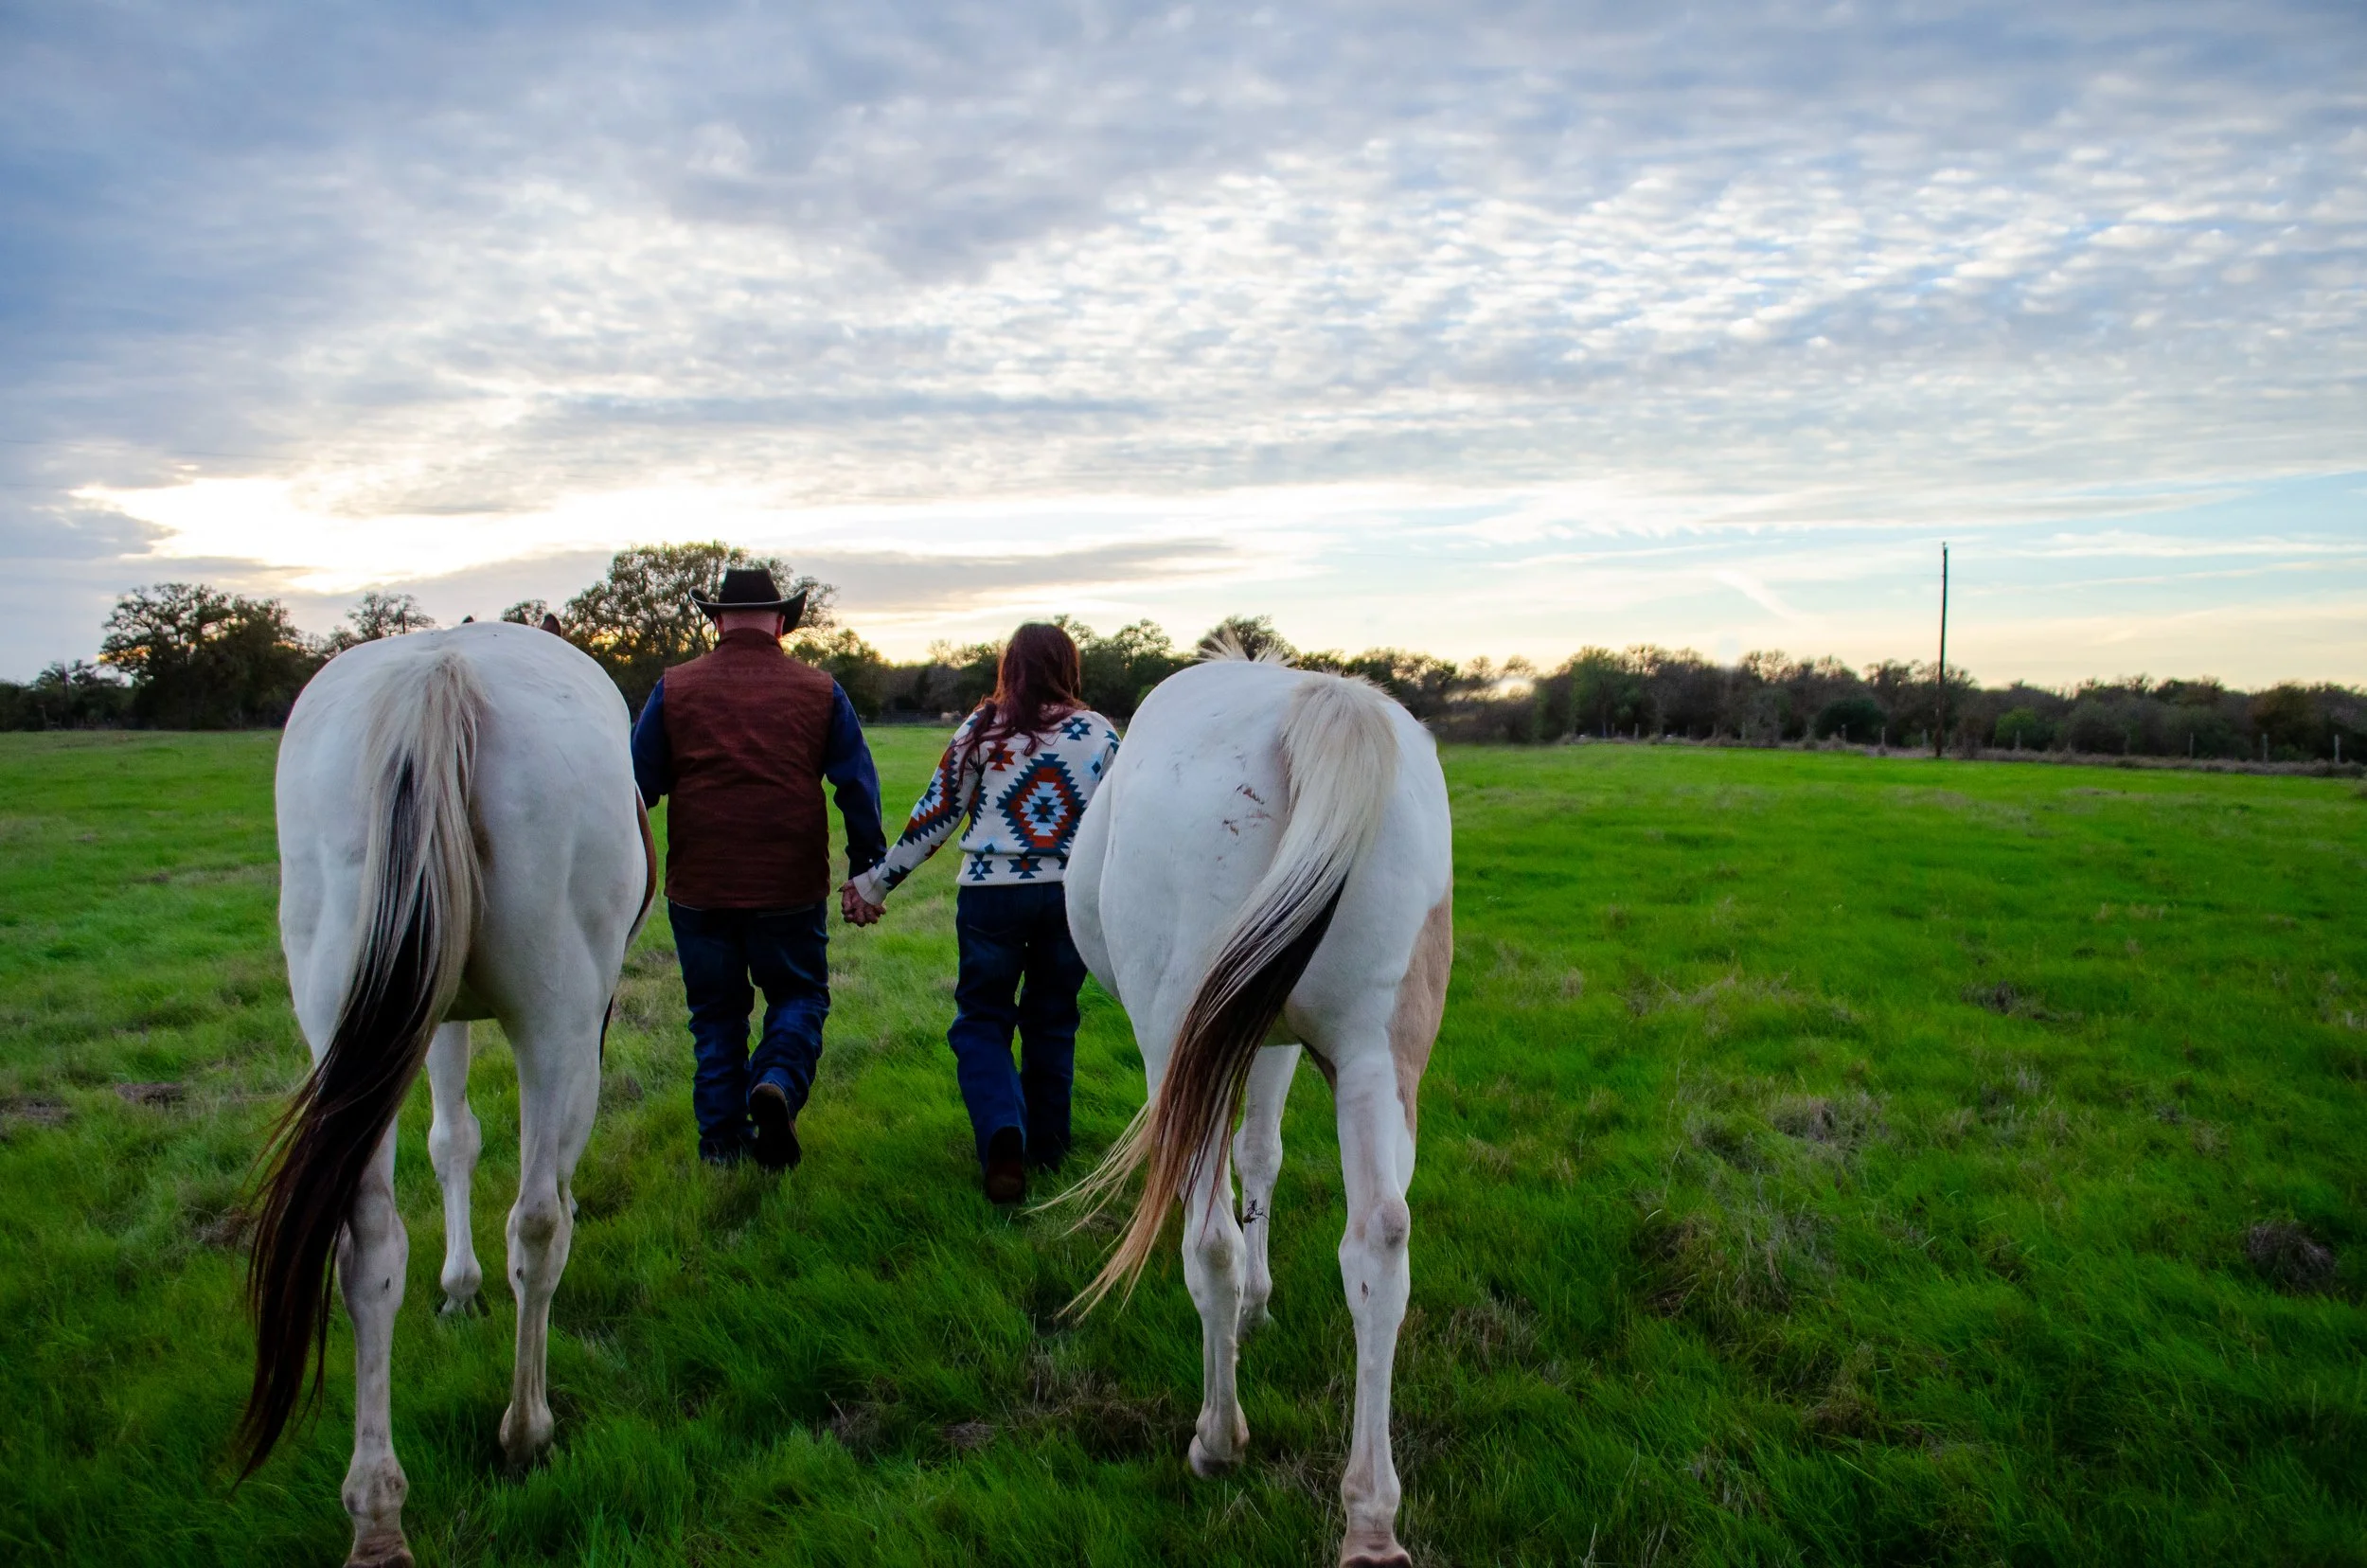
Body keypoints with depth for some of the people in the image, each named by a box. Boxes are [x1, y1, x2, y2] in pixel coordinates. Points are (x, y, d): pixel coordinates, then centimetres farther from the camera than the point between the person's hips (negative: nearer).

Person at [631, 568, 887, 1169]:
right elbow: (859, 788, 2)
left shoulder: (674, 687, 3)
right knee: (800, 996, 15)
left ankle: (724, 1144, 15)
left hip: (698, 888, 1)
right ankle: (777, 1084, -12)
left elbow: (637, 783, 5)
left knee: (716, 1013, 13)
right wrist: (868, 873, 8)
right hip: (791, 887, -1)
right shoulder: (820, 691, 3)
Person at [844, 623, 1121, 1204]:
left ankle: (1002, 1133, -14)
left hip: (991, 894, -2)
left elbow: (934, 818, 0)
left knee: (981, 1021, 8)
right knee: (1051, 1021, 17)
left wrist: (874, 883, 10)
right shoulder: (1100, 733, 3)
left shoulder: (981, 730, -2)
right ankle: (1045, 1147, 27)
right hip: (1073, 895, 2)